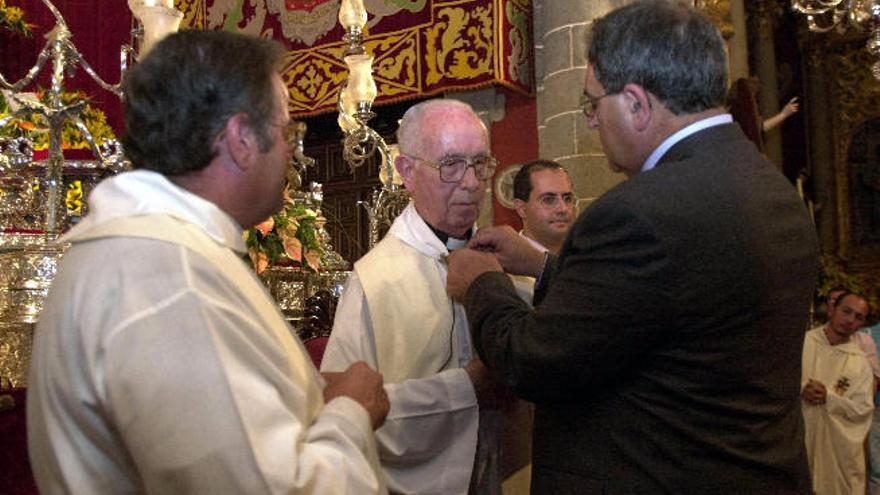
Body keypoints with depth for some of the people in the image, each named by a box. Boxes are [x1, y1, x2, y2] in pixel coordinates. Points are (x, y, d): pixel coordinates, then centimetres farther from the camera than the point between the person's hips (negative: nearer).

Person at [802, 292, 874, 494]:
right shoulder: (802, 341, -1)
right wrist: (800, 389, -17)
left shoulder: (860, 363, 3)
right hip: (798, 433, -1)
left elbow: (863, 409, -2)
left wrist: (829, 397, -16)